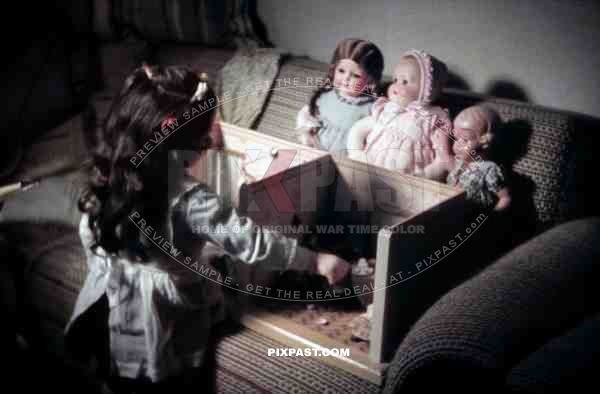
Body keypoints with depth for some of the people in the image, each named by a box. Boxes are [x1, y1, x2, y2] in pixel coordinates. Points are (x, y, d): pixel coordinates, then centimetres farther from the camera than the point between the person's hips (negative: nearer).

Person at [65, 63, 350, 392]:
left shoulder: (109, 174, -11)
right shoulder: (187, 199, -31)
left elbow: (89, 237, 2)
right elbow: (251, 243, -29)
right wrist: (316, 260, -20)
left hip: (111, 314, 6)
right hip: (164, 323, -5)